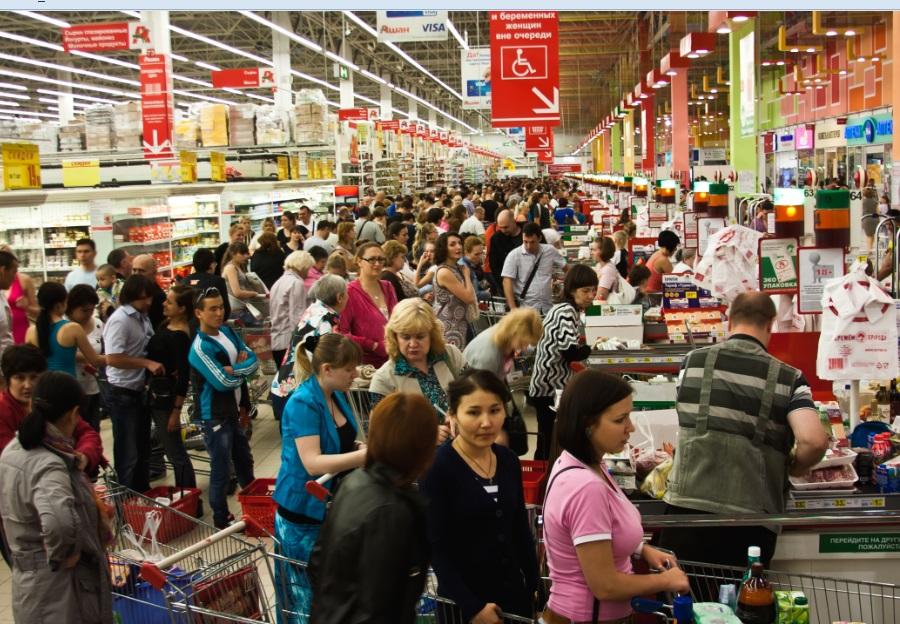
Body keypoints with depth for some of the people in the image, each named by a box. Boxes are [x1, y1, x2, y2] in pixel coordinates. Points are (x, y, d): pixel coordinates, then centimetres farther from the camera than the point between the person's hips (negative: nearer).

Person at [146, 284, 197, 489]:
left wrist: (176, 410, -20)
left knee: (175, 451, 0)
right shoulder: (167, 325, 3)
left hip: (166, 396, -10)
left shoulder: (180, 336, -22)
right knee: (172, 448, 19)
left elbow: (184, 376, -21)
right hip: (156, 392, 10)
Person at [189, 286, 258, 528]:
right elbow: (223, 381, -25)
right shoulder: (200, 347, -21)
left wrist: (233, 369, -17)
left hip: (234, 411, 8)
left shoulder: (227, 331, 3)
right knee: (221, 470, 3)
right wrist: (243, 369, -7)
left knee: (244, 462, 23)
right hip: (214, 416, -8)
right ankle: (221, 520, 18)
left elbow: (253, 360, 1)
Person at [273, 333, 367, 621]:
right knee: (308, 594, 6)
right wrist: (370, 453, -35)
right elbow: (313, 463, -30)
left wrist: (369, 447, -4)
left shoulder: (337, 395, 2)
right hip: (304, 512, -7)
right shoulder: (302, 403, -22)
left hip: (333, 505, 7)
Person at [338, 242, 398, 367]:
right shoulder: (350, 293, -11)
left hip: (391, 360, 6)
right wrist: (374, 346, -14)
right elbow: (341, 333, -15)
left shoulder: (388, 288, 10)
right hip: (365, 364, -6)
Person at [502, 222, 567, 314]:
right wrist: (513, 308, -21)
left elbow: (566, 268, 18)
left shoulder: (550, 251, 3)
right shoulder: (514, 255, -7)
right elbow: (507, 281, -13)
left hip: (547, 307, 4)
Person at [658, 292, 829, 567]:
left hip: (688, 504, 0)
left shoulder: (693, 362, 5)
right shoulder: (788, 377, 0)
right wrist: (795, 468, 8)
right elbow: (814, 441, -12)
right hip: (751, 514, 0)